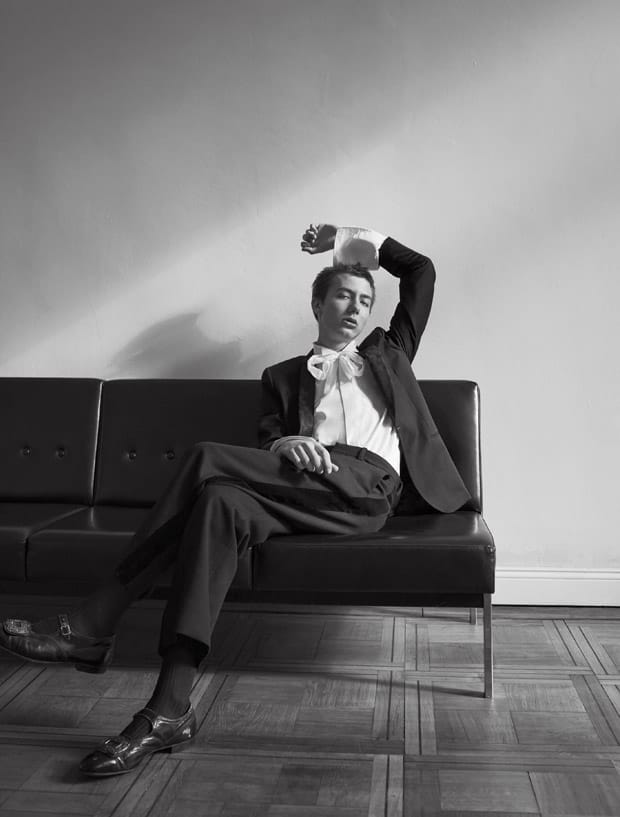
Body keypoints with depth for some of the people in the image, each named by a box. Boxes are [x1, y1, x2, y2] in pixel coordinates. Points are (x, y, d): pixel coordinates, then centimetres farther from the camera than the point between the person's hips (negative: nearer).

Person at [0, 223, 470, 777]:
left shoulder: (387, 353, 29)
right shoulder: (284, 375, 28)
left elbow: (422, 271, 27)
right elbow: (264, 448, 12)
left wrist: (353, 239, 27)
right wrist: (285, 445, -12)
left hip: (367, 487, -2)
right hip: (307, 486, 3)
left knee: (206, 460, -26)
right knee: (221, 502, -34)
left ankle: (93, 624, -25)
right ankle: (170, 710, -36)